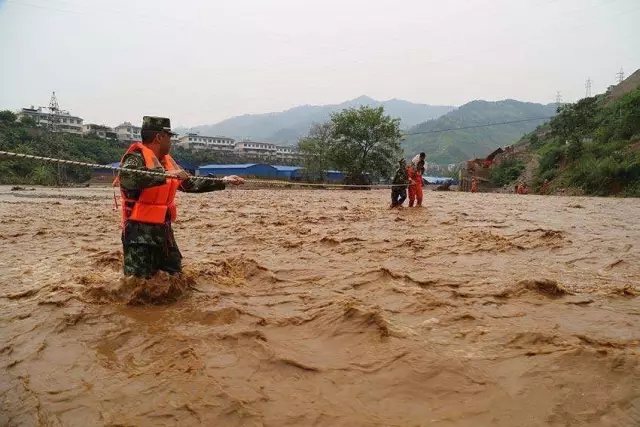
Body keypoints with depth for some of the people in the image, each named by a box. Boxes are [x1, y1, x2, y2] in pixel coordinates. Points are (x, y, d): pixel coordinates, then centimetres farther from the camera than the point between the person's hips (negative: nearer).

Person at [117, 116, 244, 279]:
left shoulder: (167, 161, 13)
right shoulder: (136, 157, -13)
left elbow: (191, 184, 21)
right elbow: (126, 177, -36)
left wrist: (223, 181, 19)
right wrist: (164, 174, -38)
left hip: (164, 229, 9)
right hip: (140, 230, -9)